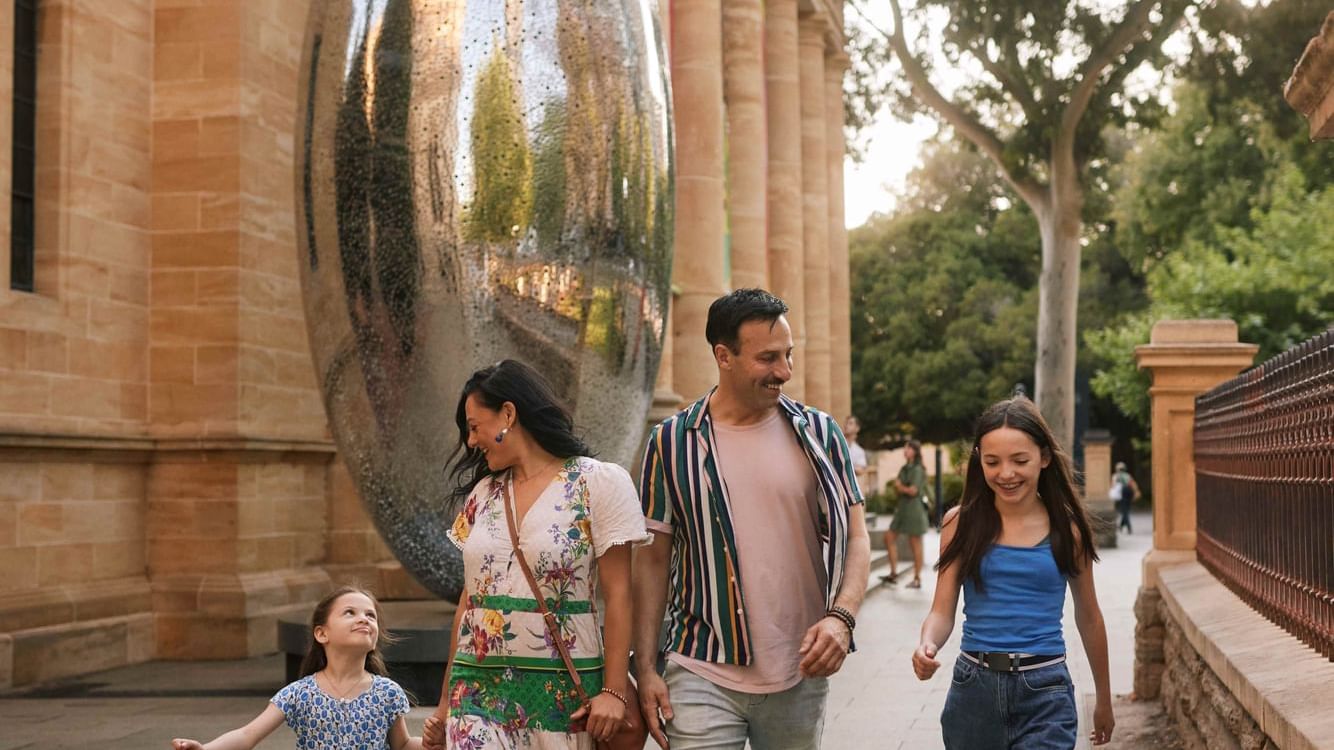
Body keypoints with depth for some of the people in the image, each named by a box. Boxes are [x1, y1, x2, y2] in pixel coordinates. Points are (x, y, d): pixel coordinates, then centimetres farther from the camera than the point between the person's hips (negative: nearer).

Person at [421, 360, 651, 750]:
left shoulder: (600, 483, -4)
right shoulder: (483, 493, 12)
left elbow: (617, 595, -6)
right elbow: (470, 596, 14)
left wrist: (614, 691, -12)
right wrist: (447, 700, 13)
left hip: (564, 691, -4)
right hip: (479, 689, 4)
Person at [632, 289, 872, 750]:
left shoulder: (819, 434, 3)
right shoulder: (670, 443, -1)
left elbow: (855, 537, 4)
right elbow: (652, 558, 3)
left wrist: (841, 617, -15)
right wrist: (645, 668, -2)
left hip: (801, 676, 2)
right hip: (704, 675, -2)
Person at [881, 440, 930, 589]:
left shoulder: (917, 470, -11)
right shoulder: (905, 468, 14)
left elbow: (913, 490, -18)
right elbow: (897, 486, 16)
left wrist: (900, 486, -3)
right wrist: (897, 484, -6)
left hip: (914, 508, -9)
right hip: (902, 507, 9)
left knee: (915, 543, -2)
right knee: (890, 537, 6)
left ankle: (917, 579, 5)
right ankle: (893, 573, 12)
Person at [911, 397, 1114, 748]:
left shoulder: (1066, 528, 0)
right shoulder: (961, 522, 0)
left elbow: (1088, 617, 11)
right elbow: (942, 612, 0)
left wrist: (1104, 699, 19)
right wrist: (927, 646, -23)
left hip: (1045, 693, -1)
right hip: (973, 689, 1)